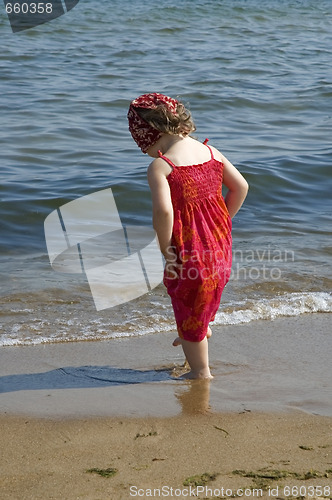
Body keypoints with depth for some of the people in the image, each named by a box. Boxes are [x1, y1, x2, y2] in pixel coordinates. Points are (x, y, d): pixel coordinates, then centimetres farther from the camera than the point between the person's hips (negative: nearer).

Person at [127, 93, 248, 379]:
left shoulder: (159, 167, -17)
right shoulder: (210, 151, 2)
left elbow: (163, 211, -30)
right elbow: (241, 187, 6)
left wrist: (165, 249, -16)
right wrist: (222, 223, 15)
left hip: (188, 248, -6)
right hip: (219, 242, 6)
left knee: (188, 314, 13)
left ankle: (201, 371, 27)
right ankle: (204, 327, 48)